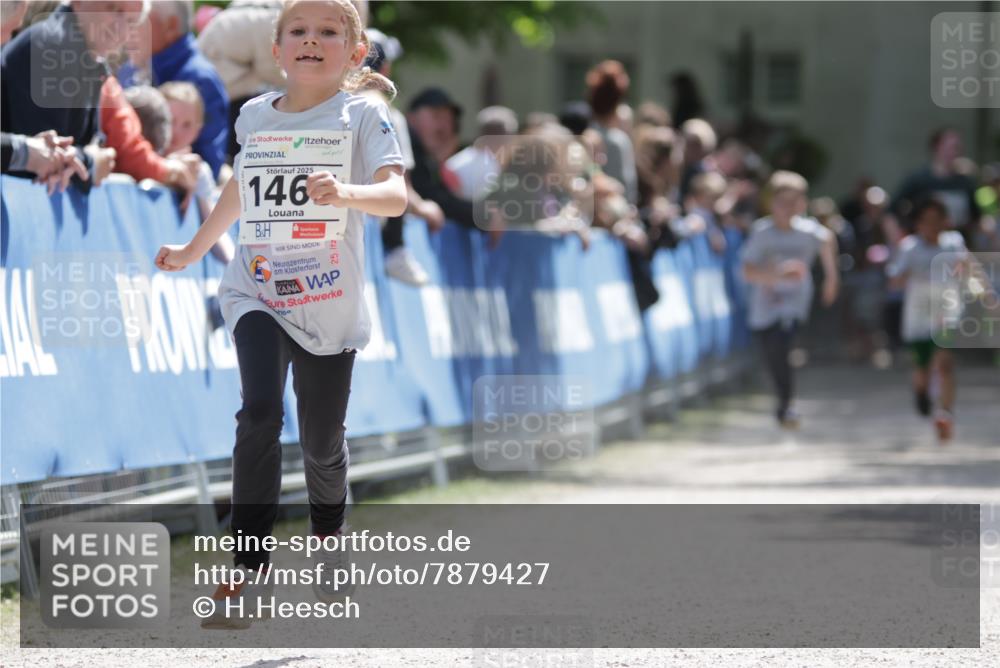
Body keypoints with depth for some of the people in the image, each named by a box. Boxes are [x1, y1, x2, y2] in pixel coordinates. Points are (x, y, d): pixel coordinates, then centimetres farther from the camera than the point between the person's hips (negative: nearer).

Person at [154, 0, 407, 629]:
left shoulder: (363, 115, -7)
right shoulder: (256, 117, 5)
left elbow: (396, 195, -21)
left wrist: (347, 193, -41)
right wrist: (194, 249, 34)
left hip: (330, 305, -1)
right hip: (258, 292, 1)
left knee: (323, 441, 9)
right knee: (260, 413, -21)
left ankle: (330, 543, 42)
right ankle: (248, 575, -23)